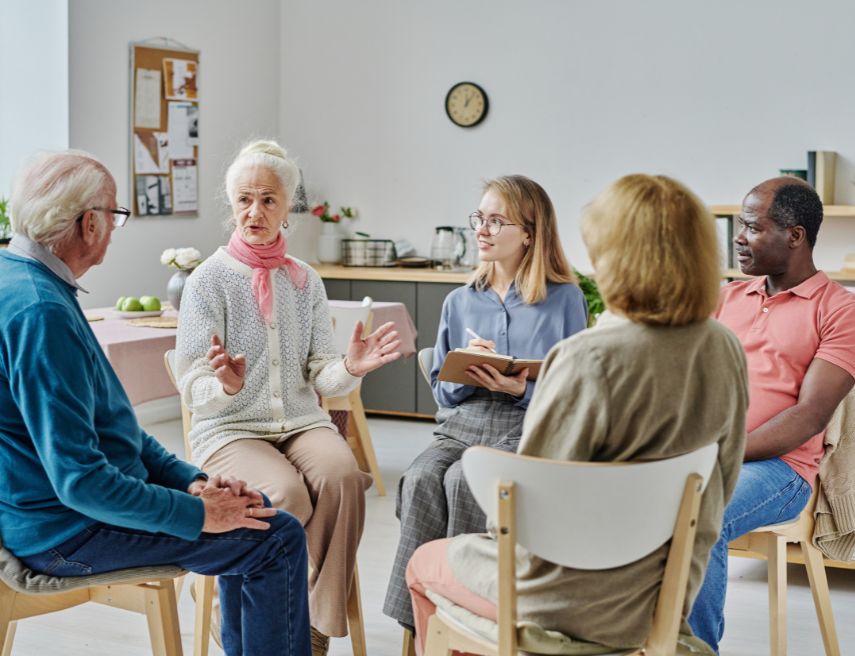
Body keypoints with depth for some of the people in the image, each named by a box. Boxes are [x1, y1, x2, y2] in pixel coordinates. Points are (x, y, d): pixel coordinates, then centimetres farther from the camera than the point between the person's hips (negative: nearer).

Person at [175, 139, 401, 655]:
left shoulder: (306, 281, 12)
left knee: (344, 477, -29)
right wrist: (227, 386, -30)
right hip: (229, 428, -3)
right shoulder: (209, 280, -1)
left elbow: (320, 377, 7)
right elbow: (195, 391, -7)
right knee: (287, 494, -33)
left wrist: (350, 368, -16)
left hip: (301, 421, 4)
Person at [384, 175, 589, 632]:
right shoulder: (459, 303, 18)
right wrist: (465, 373, -5)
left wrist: (523, 391, -15)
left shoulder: (564, 299, 5)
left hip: (528, 428, -4)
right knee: (421, 478, -29)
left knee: (464, 480, -34)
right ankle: (418, 616, -23)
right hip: (460, 424, 4)